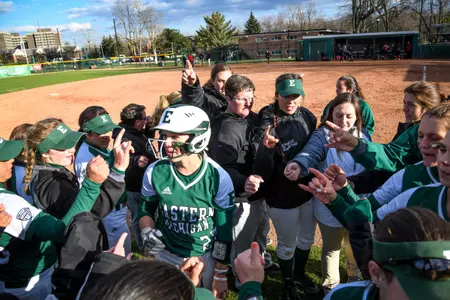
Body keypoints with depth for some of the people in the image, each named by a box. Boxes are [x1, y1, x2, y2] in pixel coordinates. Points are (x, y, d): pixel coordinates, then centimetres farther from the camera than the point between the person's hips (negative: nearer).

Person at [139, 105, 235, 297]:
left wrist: (220, 275, -7)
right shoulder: (155, 172, -17)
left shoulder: (219, 178, -22)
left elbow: (224, 232, -12)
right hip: (167, 255, 2)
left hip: (205, 257, -2)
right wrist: (147, 232, -19)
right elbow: (146, 210, 2)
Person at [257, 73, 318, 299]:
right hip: (282, 196, -5)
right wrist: (267, 149, -44)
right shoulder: (268, 124, -23)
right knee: (287, 245, 15)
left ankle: (299, 274, 53)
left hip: (308, 191, 6)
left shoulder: (307, 116, -6)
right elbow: (262, 172, -26)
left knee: (306, 238, 25)